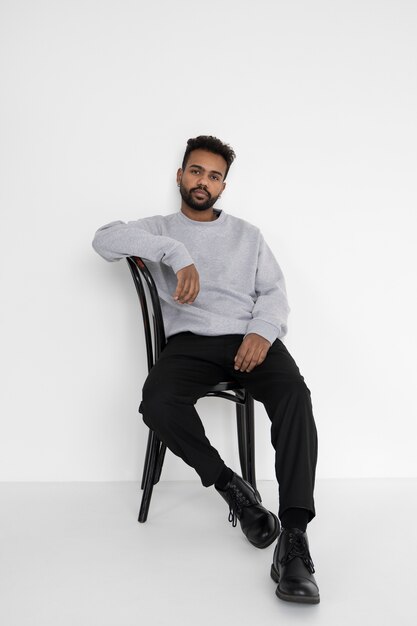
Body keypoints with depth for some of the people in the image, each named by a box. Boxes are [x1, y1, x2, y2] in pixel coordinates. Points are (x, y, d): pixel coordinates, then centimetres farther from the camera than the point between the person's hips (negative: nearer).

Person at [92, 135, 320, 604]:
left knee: (294, 395, -31)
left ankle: (294, 538, -33)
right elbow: (105, 239, -5)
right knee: (158, 404, -33)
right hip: (189, 341, 0)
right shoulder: (159, 228, 16)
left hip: (250, 338, 1)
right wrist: (176, 252, -19)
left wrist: (262, 331, -12)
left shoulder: (248, 234, 23)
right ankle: (231, 487, -11)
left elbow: (274, 291, 12)